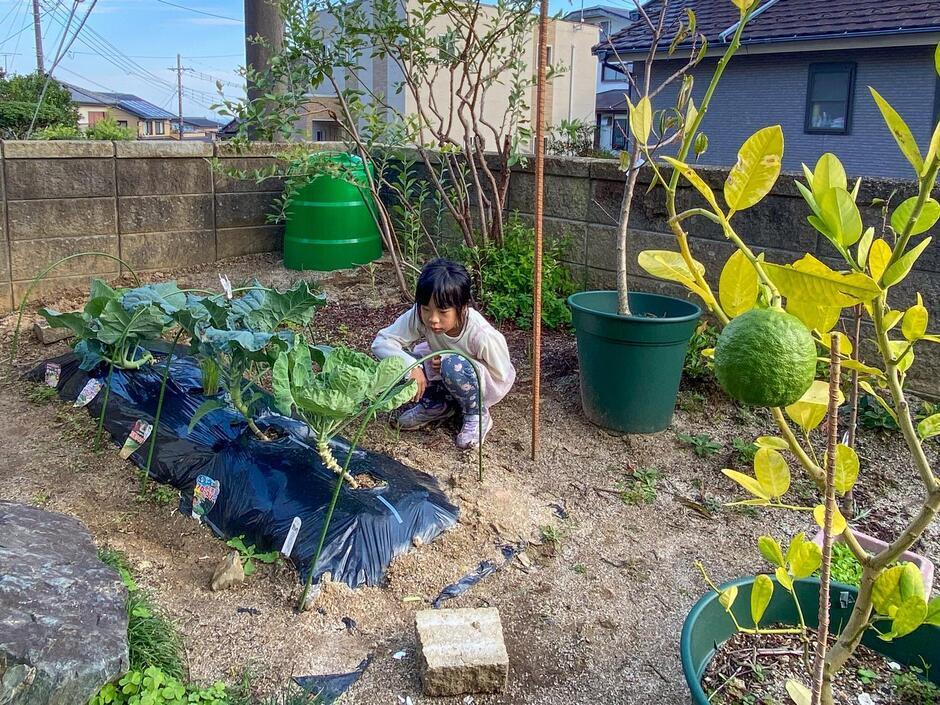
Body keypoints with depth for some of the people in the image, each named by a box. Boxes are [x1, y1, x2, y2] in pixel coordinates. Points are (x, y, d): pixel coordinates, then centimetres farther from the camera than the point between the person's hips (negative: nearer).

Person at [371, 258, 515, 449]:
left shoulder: (482, 334, -35)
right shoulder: (419, 316, -26)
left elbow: (500, 376, -22)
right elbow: (382, 342, -23)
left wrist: (448, 363, -30)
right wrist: (411, 366, -41)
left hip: (489, 383, -4)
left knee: (454, 366, -37)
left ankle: (477, 414, -9)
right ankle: (436, 405, 4)